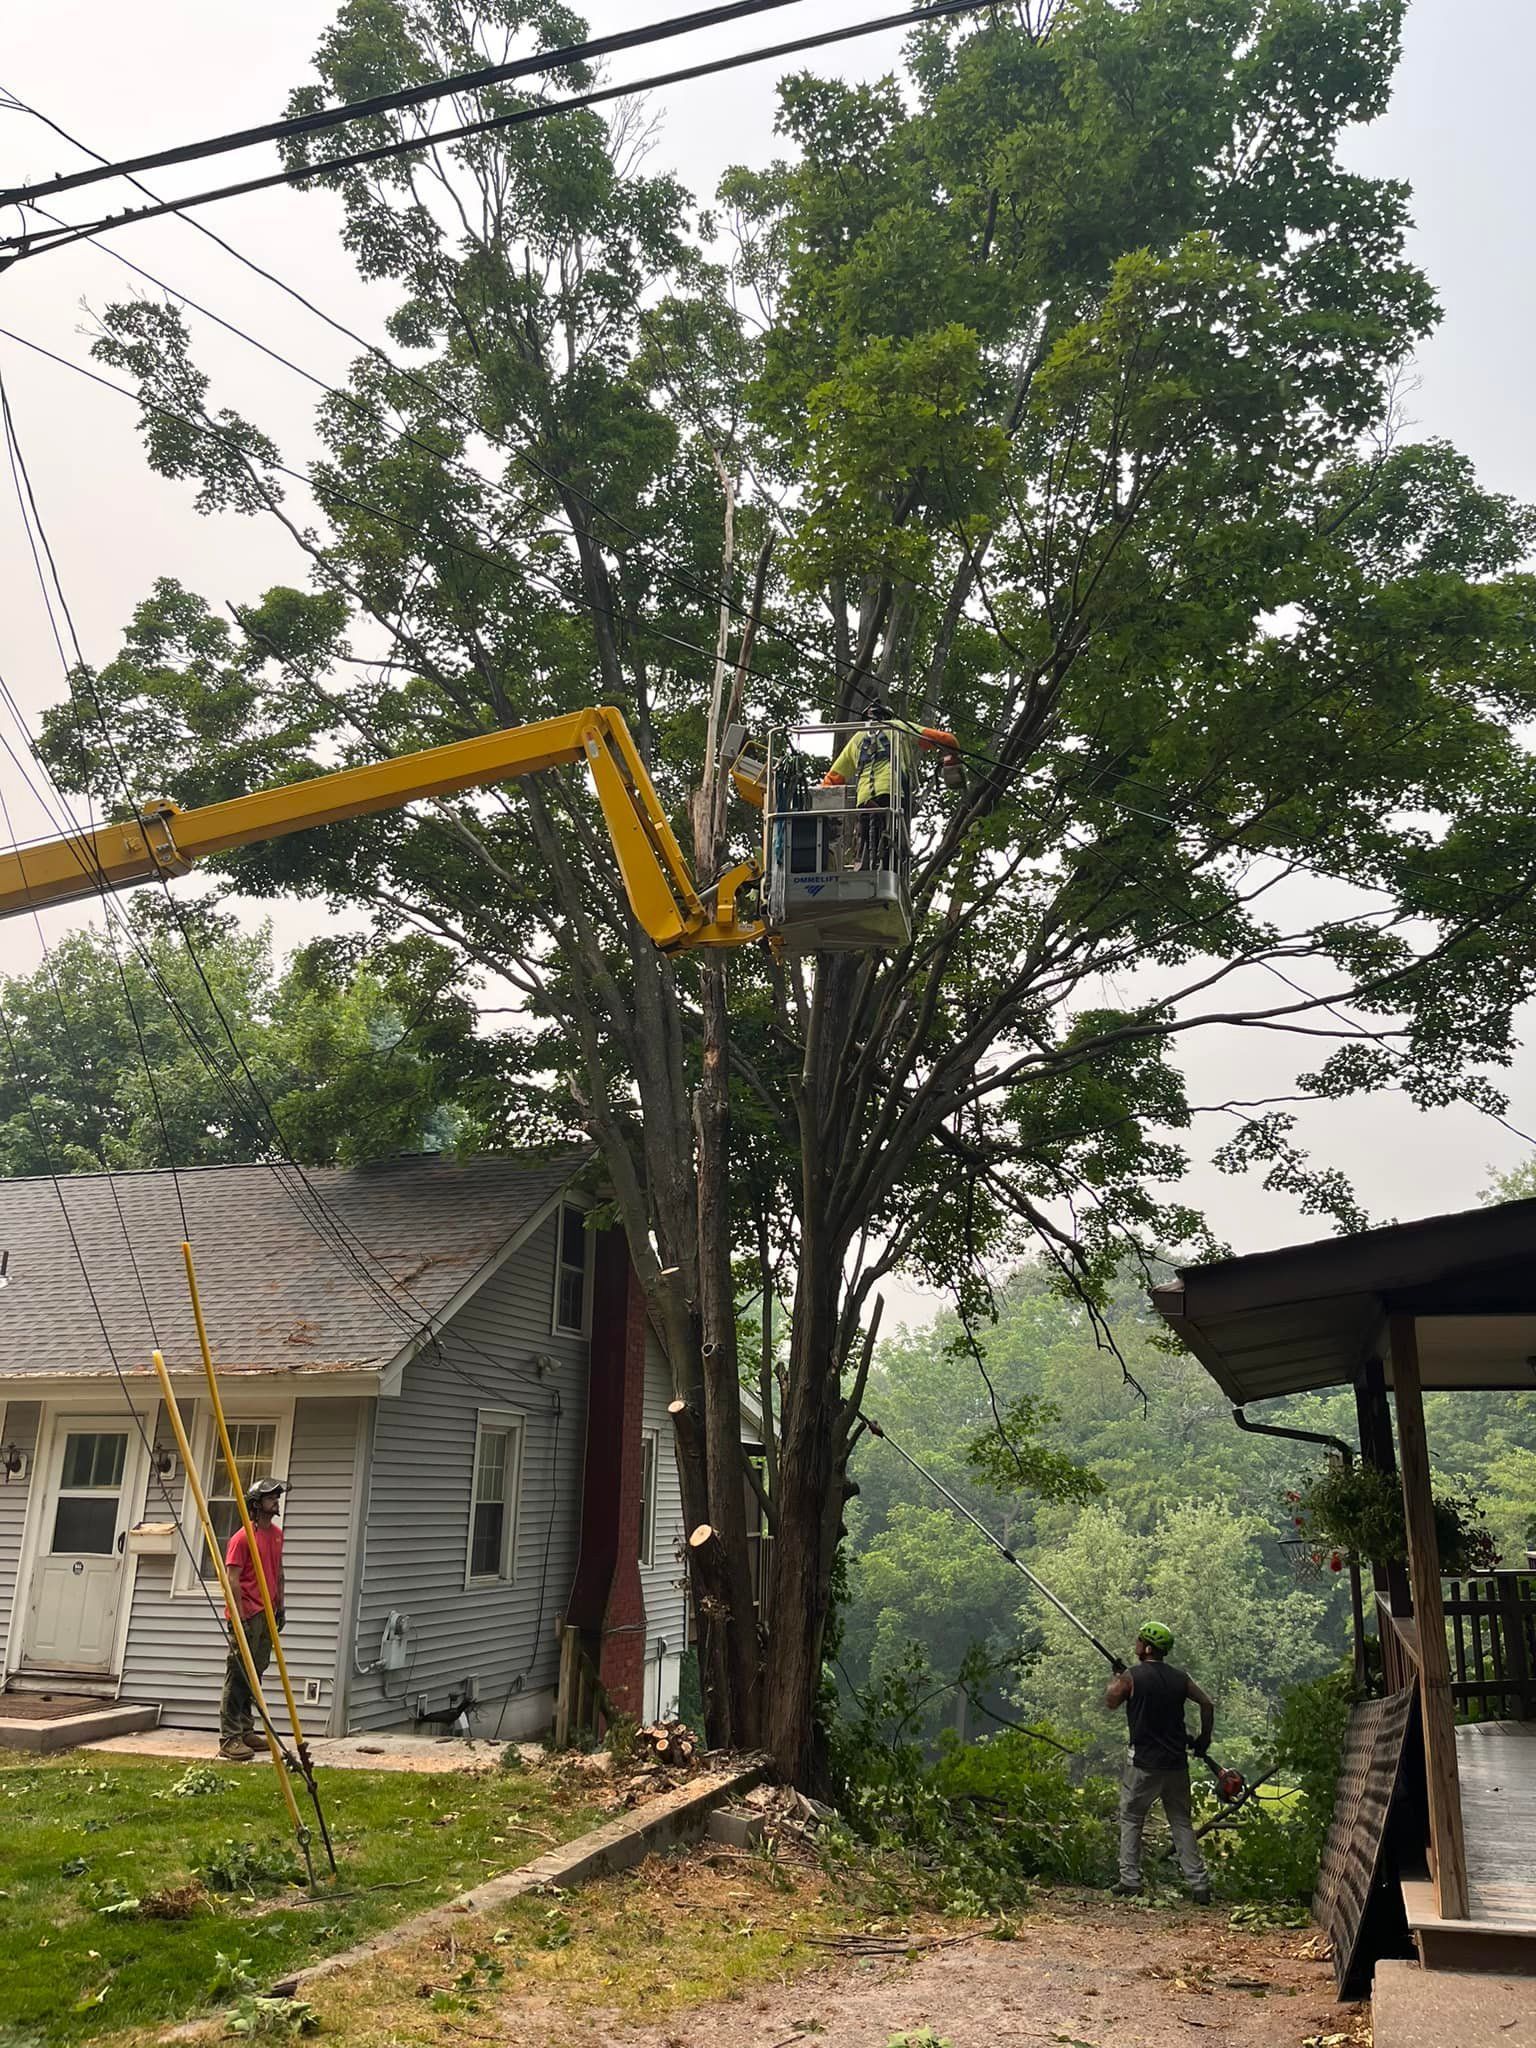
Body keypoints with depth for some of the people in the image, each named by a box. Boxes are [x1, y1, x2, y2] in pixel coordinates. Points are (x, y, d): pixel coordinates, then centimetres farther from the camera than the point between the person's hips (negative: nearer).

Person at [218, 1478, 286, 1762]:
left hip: (267, 1614, 8)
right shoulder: (243, 1537, -12)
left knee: (255, 1674, 13)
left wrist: (280, 1607, 18)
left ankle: (246, 1732, 21)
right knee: (238, 1677, -6)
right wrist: (240, 1617, -18)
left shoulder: (277, 1535, 13)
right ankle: (229, 1740, -3)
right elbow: (232, 1579, -14)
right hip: (247, 1615, -8)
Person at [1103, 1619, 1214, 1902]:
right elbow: (1207, 1703, 2)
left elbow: (1110, 1702, 4)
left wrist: (1115, 1678, 21)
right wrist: (1203, 1740, 11)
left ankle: (1130, 1882, 8)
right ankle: (1199, 1885, 8)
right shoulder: (1180, 1677, 3)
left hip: (1144, 1764, -4)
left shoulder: (1131, 1677, -9)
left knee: (1131, 1820, 10)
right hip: (1177, 1763, 4)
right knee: (1182, 1822, 12)